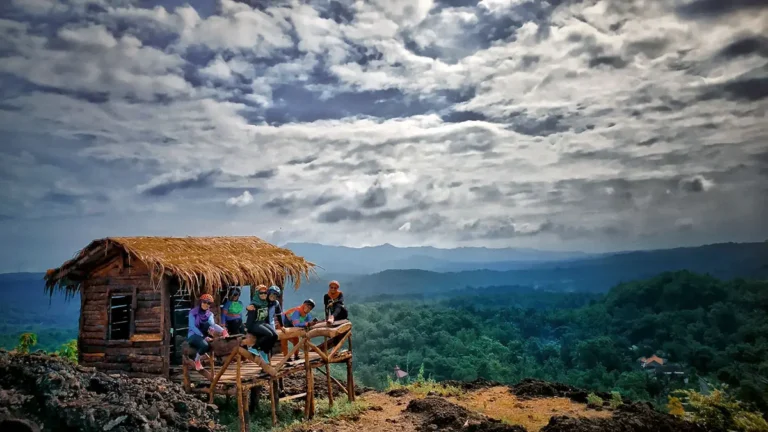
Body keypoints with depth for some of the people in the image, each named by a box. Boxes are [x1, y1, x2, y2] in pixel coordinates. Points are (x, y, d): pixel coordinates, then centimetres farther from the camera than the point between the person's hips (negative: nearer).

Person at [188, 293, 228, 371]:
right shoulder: (193, 312, -6)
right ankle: (197, 360, -4)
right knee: (205, 345, -34)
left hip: (203, 334, 3)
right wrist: (204, 336, -28)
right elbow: (192, 327, -16)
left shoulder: (210, 314, 4)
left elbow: (212, 324, -16)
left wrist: (223, 330, -39)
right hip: (193, 335, -3)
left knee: (208, 324, -28)